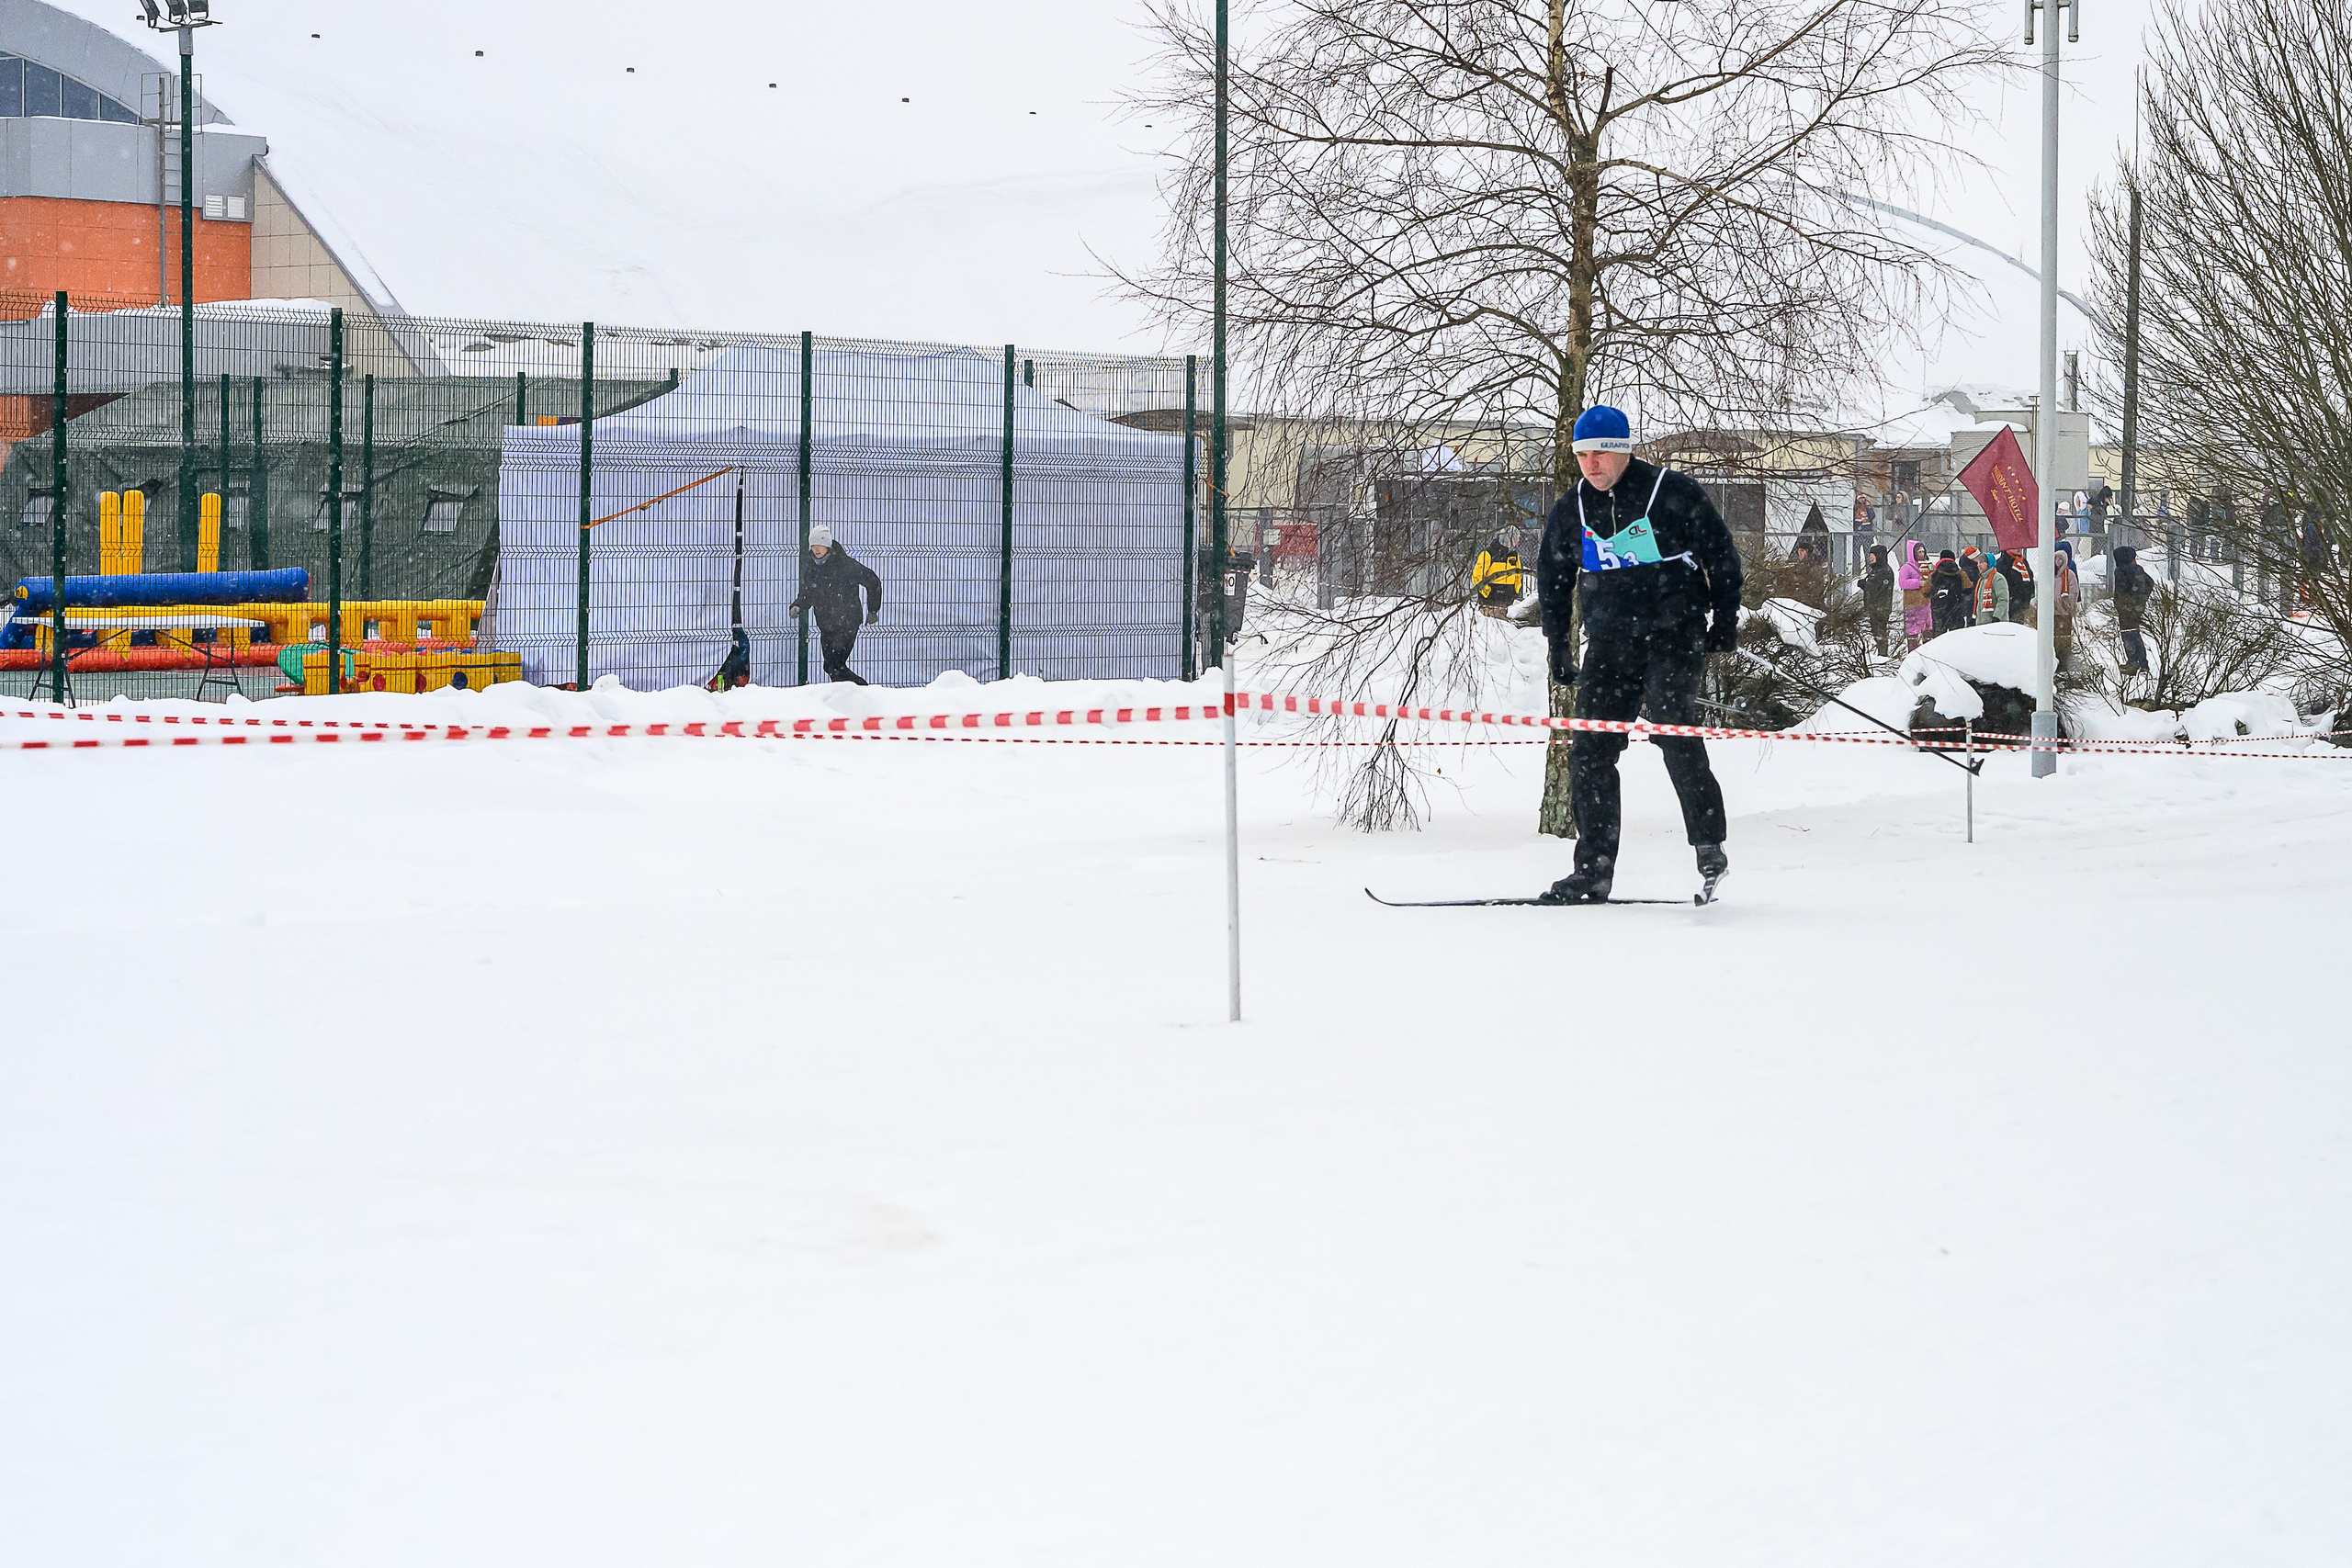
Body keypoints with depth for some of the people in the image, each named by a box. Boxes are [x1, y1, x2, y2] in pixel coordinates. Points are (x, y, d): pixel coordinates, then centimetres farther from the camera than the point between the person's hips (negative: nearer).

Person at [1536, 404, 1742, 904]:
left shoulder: (1674, 493, -7)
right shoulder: (1570, 511, 7)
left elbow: (1721, 554, 2)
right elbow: (1552, 579, 21)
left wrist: (1724, 622, -1)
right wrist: (1558, 646, 19)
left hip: (1674, 636, -5)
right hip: (1608, 644, 5)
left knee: (1674, 731, -22)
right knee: (1590, 753, -2)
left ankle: (1709, 846, -10)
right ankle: (1594, 870, 2)